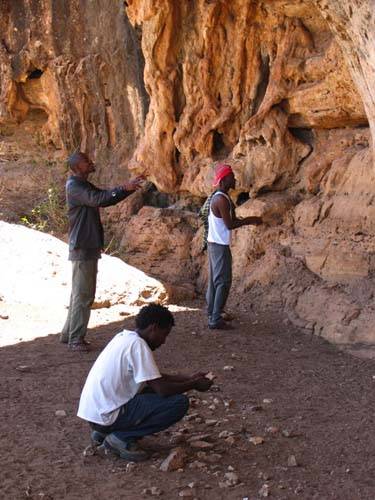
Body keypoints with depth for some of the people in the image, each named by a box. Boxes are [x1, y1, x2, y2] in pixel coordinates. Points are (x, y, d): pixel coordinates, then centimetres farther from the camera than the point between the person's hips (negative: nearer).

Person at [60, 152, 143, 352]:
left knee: (82, 293, 14)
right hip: (82, 247, -10)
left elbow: (107, 198, 18)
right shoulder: (74, 187, -13)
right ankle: (75, 339, -1)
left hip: (89, 247, 10)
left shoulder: (85, 185, 17)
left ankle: (69, 334, 23)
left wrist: (129, 188, 6)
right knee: (82, 294, -6)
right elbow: (96, 199, -28)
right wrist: (124, 188, -30)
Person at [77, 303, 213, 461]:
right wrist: (194, 385, -2)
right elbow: (162, 389, -18)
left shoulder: (125, 337, 12)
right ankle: (122, 438, -6)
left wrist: (189, 378, 17)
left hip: (94, 411, 9)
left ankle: (104, 432, 14)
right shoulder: (138, 344, -16)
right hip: (108, 415, -9)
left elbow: (154, 378, 21)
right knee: (179, 403, -10)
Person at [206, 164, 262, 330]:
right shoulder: (222, 199, -20)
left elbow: (231, 219, 17)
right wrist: (250, 221, -11)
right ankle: (216, 319, -8)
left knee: (214, 279, 17)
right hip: (220, 245, -10)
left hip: (214, 243, 10)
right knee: (223, 282, -8)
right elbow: (230, 225, -20)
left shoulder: (218, 197, 13)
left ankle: (212, 313, 27)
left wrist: (249, 220, 11)